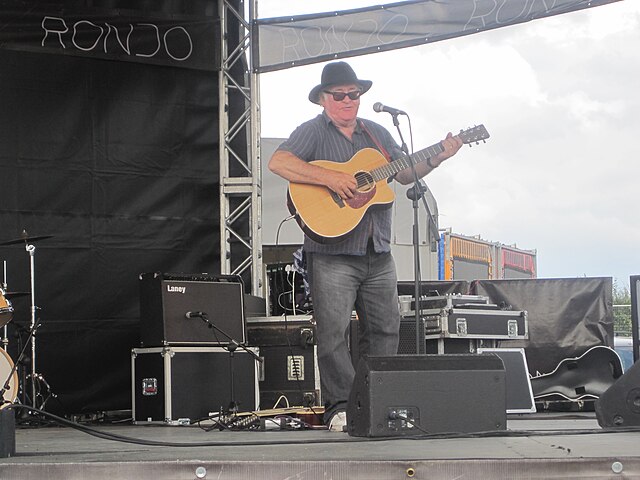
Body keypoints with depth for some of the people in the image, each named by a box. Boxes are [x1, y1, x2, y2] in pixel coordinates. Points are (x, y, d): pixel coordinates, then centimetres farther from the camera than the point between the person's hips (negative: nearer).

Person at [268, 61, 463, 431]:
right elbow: (278, 163, -16)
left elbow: (406, 173, 20)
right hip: (333, 252, -6)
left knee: (385, 328, 7)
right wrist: (330, 178, -23)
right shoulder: (313, 132, -1)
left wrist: (438, 157, 2)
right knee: (334, 332, -9)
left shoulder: (377, 133, 18)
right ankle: (340, 408, -3)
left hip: (378, 254, 6)